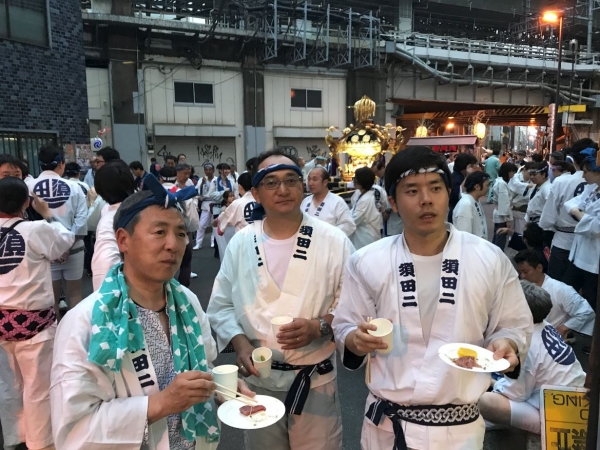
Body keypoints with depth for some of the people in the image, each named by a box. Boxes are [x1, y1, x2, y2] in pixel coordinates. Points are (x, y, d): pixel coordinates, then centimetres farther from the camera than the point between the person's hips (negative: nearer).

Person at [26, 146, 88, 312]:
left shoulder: (28, 186, -5)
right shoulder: (73, 187, -5)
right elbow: (82, 220, -10)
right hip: (73, 248, 0)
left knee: (51, 296, 10)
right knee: (75, 293, 13)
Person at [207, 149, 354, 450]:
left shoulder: (333, 241, -9)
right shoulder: (241, 243, -3)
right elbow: (221, 306, 4)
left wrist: (319, 326, -21)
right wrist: (240, 344, -12)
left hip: (316, 379, -2)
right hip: (258, 378, 2)